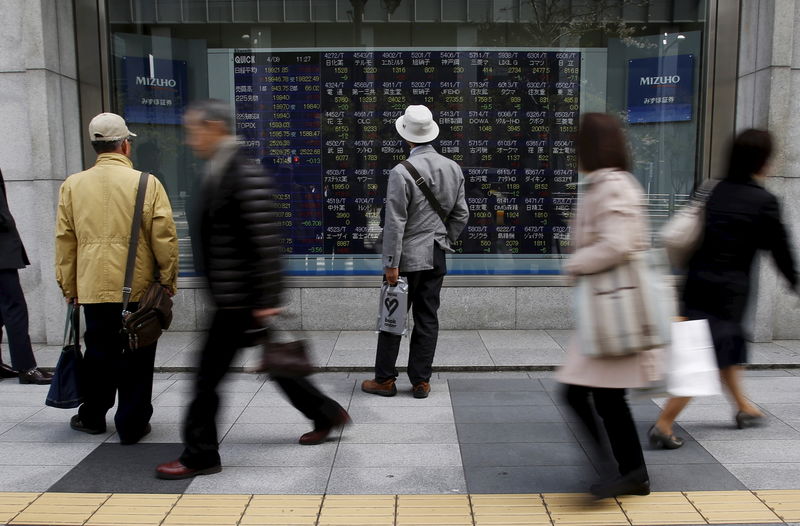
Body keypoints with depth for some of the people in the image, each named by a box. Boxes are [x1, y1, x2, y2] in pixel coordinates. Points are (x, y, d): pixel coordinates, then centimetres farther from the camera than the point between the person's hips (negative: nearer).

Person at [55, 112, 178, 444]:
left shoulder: (72, 185, 4)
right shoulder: (147, 183, -6)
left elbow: (64, 240, 7)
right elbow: (165, 239, -8)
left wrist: (69, 286, 15)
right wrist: (169, 281, 2)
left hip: (94, 287, 3)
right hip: (140, 288, -3)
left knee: (100, 352, 18)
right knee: (137, 357, 7)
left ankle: (92, 417, 34)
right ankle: (132, 425, 13)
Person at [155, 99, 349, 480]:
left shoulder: (246, 175, -18)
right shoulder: (218, 172, 13)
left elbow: (268, 241, -23)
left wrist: (267, 300, -23)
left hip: (241, 299, -10)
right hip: (232, 297, 10)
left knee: (208, 374, 1)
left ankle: (200, 456, 17)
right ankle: (326, 414, 33)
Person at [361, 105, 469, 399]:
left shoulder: (401, 172, -15)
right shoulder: (454, 168, 4)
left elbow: (395, 223, -16)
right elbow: (461, 215, 9)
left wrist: (391, 264, -13)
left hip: (407, 256, -5)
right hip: (436, 256, 5)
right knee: (427, 319, 10)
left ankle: (385, 380, 16)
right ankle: (421, 382, 17)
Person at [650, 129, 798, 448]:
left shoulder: (718, 191, 5)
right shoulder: (764, 201, -10)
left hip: (699, 281, 7)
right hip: (729, 288, -7)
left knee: (730, 347, 25)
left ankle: (744, 408, 44)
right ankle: (663, 425, -5)